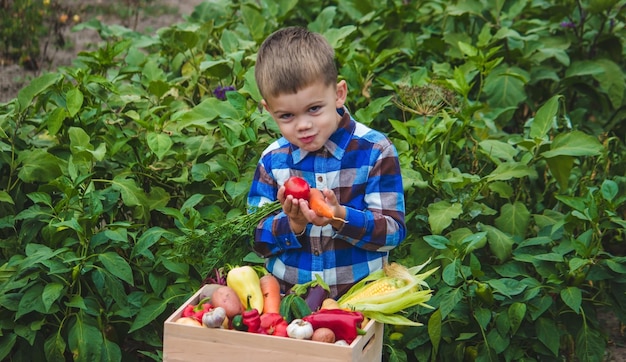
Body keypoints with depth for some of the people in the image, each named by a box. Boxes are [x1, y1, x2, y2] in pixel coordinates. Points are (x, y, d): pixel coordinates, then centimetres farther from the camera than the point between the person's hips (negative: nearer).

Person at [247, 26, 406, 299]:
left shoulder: (374, 151, -2)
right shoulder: (272, 160, 5)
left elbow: (393, 232, -5)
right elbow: (255, 239, 5)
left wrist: (342, 218, -21)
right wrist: (292, 224, -15)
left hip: (359, 297, -2)